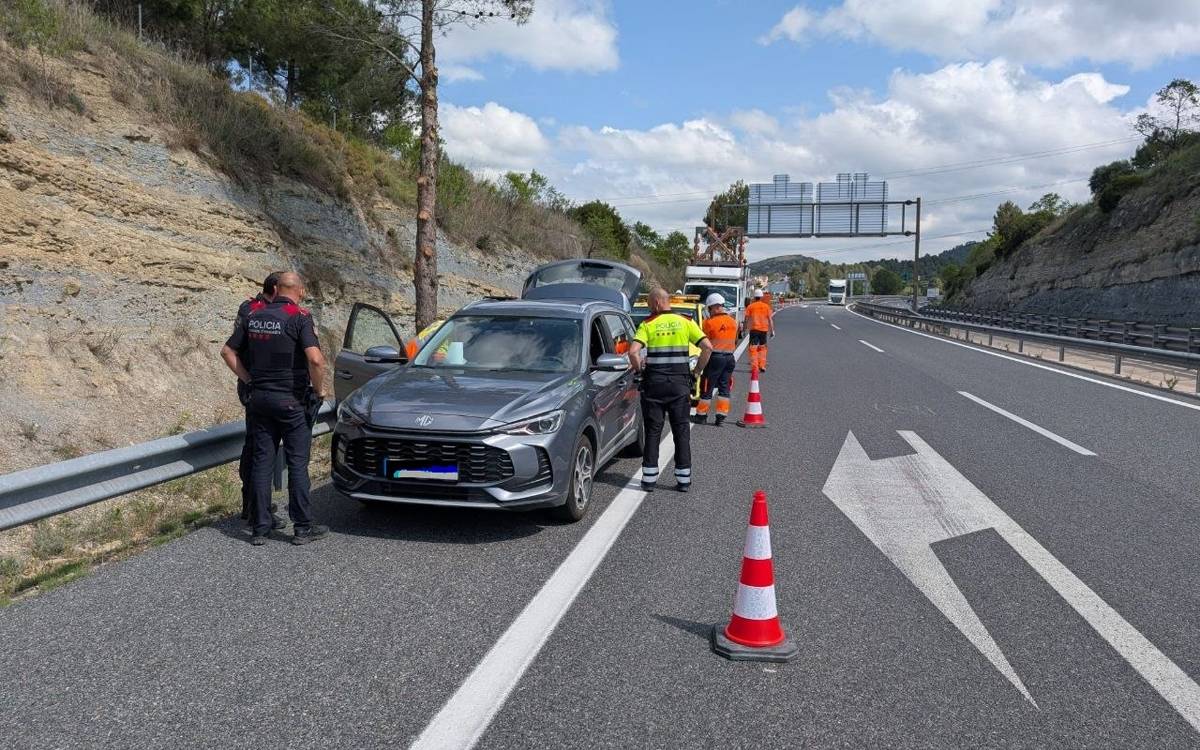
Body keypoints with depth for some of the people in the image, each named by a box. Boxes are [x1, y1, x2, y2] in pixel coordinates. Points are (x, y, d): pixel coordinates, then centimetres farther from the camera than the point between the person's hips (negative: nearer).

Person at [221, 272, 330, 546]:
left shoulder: (254, 317, 7)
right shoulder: (300, 317, -12)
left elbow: (228, 351, 12)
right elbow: (315, 359, -24)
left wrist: (249, 379, 11)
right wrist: (319, 388, -10)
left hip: (259, 397, 5)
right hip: (292, 400, -5)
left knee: (261, 461, 9)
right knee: (297, 463, 3)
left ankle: (261, 528, 12)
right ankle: (303, 527, 8)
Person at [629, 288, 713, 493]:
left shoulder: (647, 324, -2)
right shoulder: (685, 322, 4)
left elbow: (633, 352, -15)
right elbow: (707, 347, -5)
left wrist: (639, 369, 3)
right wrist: (697, 371, 5)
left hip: (654, 382, -1)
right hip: (680, 383, 1)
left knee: (653, 431, 6)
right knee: (681, 431, 8)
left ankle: (649, 479, 8)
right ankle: (684, 479, 10)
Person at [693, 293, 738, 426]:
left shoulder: (710, 322, -12)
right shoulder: (733, 322, 6)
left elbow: (705, 342, -5)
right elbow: (735, 341, 14)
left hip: (715, 357, -5)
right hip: (729, 357, 5)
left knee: (707, 388, 5)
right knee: (724, 388, 11)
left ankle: (701, 415, 12)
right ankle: (721, 416, 9)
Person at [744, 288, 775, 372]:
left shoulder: (750, 306, 2)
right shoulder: (766, 306, 7)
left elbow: (747, 319, 0)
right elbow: (770, 319, 4)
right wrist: (772, 330, 6)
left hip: (754, 329, -2)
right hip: (764, 329, 2)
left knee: (753, 348, -2)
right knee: (762, 347, 17)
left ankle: (754, 367, -11)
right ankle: (762, 366, 14)